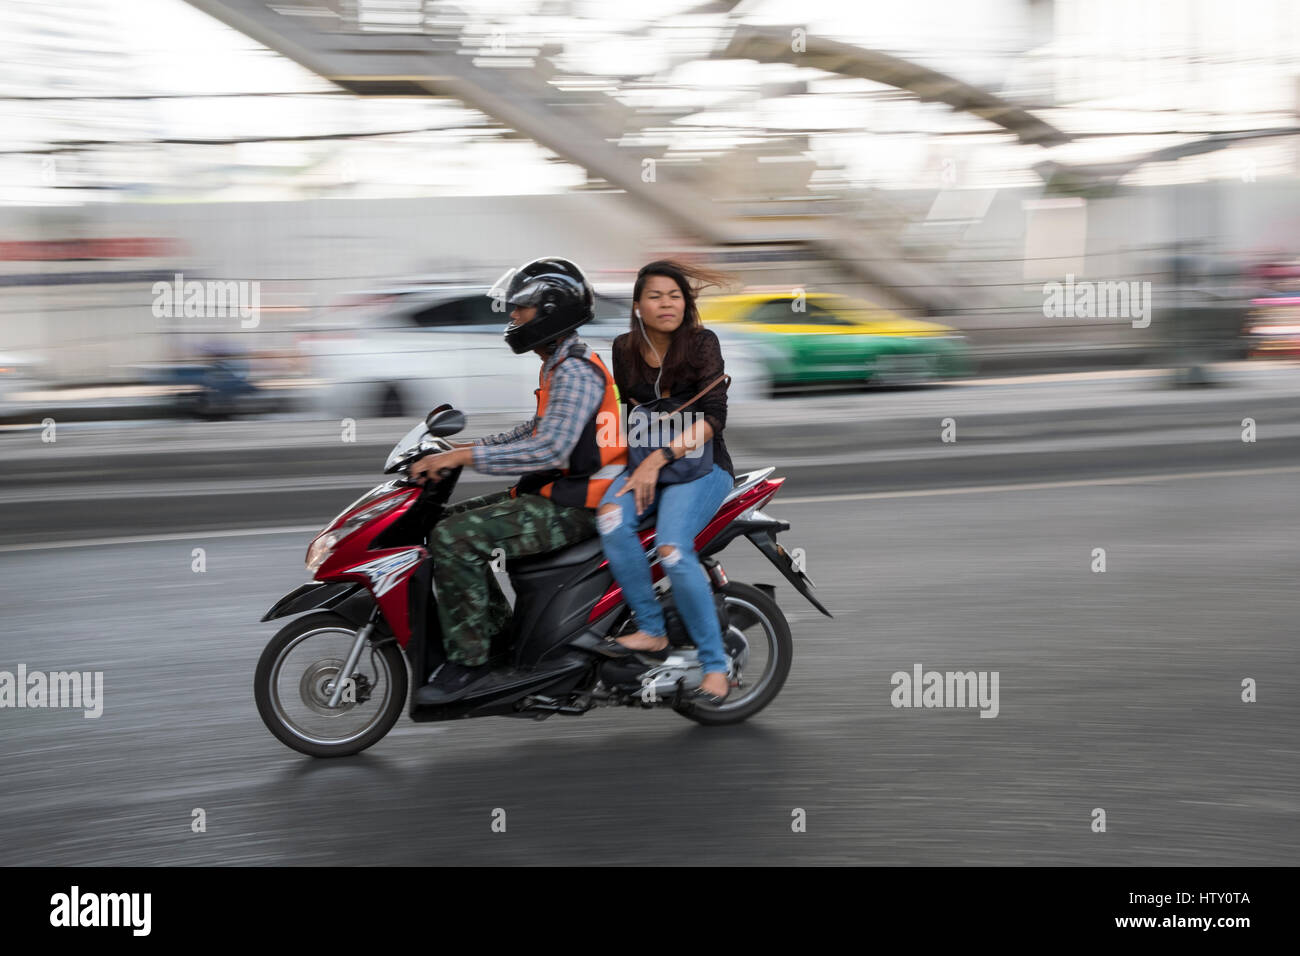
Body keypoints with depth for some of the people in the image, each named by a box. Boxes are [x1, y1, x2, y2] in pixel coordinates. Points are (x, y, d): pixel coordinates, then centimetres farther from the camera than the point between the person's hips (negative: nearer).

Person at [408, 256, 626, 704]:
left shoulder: (575, 370, -18)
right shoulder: (561, 365, 16)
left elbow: (550, 449, -29)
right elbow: (538, 429, 28)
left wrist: (463, 458, -30)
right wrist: (470, 446, 16)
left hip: (574, 506, -11)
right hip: (559, 493, 11)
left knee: (454, 537, -21)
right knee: (452, 519, 12)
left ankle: (468, 658, -16)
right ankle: (499, 628, 13)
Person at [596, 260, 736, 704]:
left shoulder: (701, 342, -6)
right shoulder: (625, 349, 8)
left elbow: (714, 417, -13)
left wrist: (659, 458, -23)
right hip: (647, 462, 4)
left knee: (672, 547, -31)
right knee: (611, 518, -31)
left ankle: (716, 665, -21)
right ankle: (652, 631, -23)